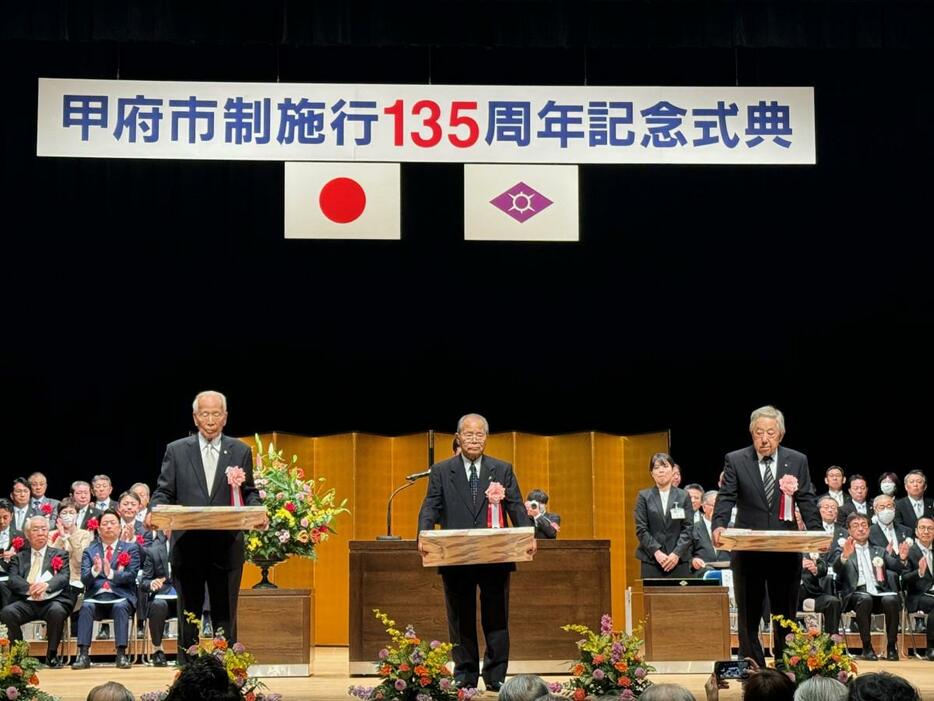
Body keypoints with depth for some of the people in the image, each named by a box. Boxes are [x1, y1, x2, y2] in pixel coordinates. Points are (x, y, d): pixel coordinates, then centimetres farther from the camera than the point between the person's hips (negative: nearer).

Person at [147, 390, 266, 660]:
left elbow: (249, 493, 11)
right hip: (188, 545, 0)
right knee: (188, 615, 6)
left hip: (226, 546, 0)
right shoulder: (176, 450, 7)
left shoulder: (240, 451, 9)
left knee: (225, 615, 2)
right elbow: (164, 492, 6)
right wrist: (154, 511, -15)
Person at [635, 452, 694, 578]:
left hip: (679, 559, 0)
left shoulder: (683, 496, 9)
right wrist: (656, 552, -11)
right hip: (651, 560, 0)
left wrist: (677, 554, -10)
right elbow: (641, 530, 1)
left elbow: (688, 528, 3)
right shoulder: (644, 496, 7)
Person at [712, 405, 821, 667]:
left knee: (786, 615, 8)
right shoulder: (735, 461, 1)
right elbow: (726, 498, -9)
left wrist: (816, 533, -16)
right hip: (748, 552, -1)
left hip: (786, 551, 1)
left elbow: (807, 501, 0)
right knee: (748, 615, 4)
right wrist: (719, 525, -28)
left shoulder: (797, 461, 5)